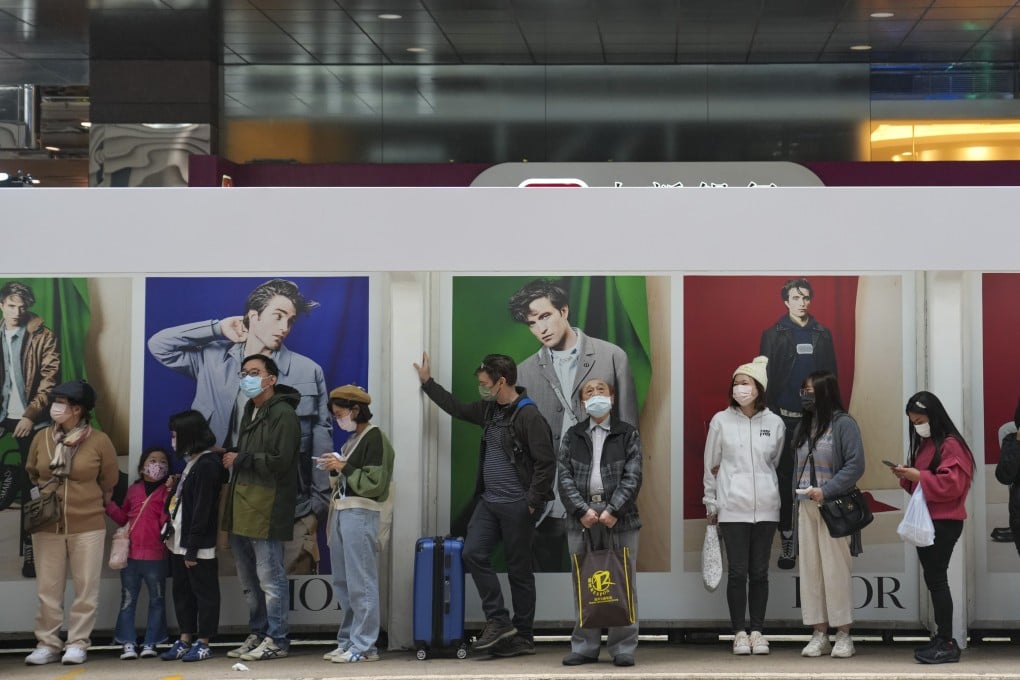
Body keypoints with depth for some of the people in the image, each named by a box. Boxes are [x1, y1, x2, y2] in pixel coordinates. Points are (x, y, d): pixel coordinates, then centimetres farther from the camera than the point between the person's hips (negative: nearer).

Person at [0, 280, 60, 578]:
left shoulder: (43, 337, -1)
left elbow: (49, 380, -7)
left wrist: (30, 415, -16)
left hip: (31, 421, -3)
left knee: (31, 486, 2)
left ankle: (30, 549, 6)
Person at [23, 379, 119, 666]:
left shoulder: (99, 441, -6)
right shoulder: (41, 438, 2)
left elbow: (109, 484, 6)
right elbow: (30, 476, 18)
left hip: (87, 526, -2)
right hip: (47, 527, 2)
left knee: (85, 588, 3)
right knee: (48, 589, 5)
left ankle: (78, 644, 12)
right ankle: (47, 644, 12)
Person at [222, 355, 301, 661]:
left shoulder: (283, 414, -10)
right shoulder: (250, 411, 21)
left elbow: (280, 461, -18)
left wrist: (241, 459, -11)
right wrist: (230, 456, 7)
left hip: (266, 509, -10)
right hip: (242, 508, 10)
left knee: (269, 578, -5)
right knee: (249, 581, 15)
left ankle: (276, 640, 2)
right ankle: (257, 635, 24)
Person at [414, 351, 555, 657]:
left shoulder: (528, 415, -15)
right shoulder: (489, 409, 10)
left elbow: (546, 462, -17)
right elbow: (457, 408, 28)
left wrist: (532, 503, -16)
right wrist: (427, 382, 30)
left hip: (516, 506, -8)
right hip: (488, 502, 8)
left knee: (519, 569, 1)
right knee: (474, 554, -5)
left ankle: (523, 637, 10)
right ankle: (498, 621, 2)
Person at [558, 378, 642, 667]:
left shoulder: (628, 434, 7)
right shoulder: (573, 436, 12)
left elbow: (632, 476, -2)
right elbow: (564, 477, 3)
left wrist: (613, 510, -14)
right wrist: (582, 510, -10)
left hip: (618, 518, -2)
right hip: (582, 517, 2)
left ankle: (623, 648, 4)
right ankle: (584, 647, 9)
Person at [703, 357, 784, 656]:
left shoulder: (775, 423, 3)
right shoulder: (721, 421, 0)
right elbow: (711, 465, 6)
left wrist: (766, 488, 13)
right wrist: (711, 504, 7)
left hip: (765, 508, 1)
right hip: (732, 508, -1)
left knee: (759, 572, 5)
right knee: (738, 572, -1)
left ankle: (757, 631, 13)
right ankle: (739, 633, 6)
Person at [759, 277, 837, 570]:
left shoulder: (822, 334, 8)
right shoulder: (773, 335, 1)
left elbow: (831, 374, 7)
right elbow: (765, 375, -2)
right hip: (785, 416, -2)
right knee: (785, 477, 3)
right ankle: (787, 540, 8)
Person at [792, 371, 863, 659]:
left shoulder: (843, 424, -7)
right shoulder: (804, 426, 14)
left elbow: (855, 465, -13)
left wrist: (826, 490, -19)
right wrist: (797, 495, 10)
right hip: (806, 507, 6)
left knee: (836, 570, -5)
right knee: (810, 570, 4)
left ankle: (843, 635, 3)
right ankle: (819, 634, 9)